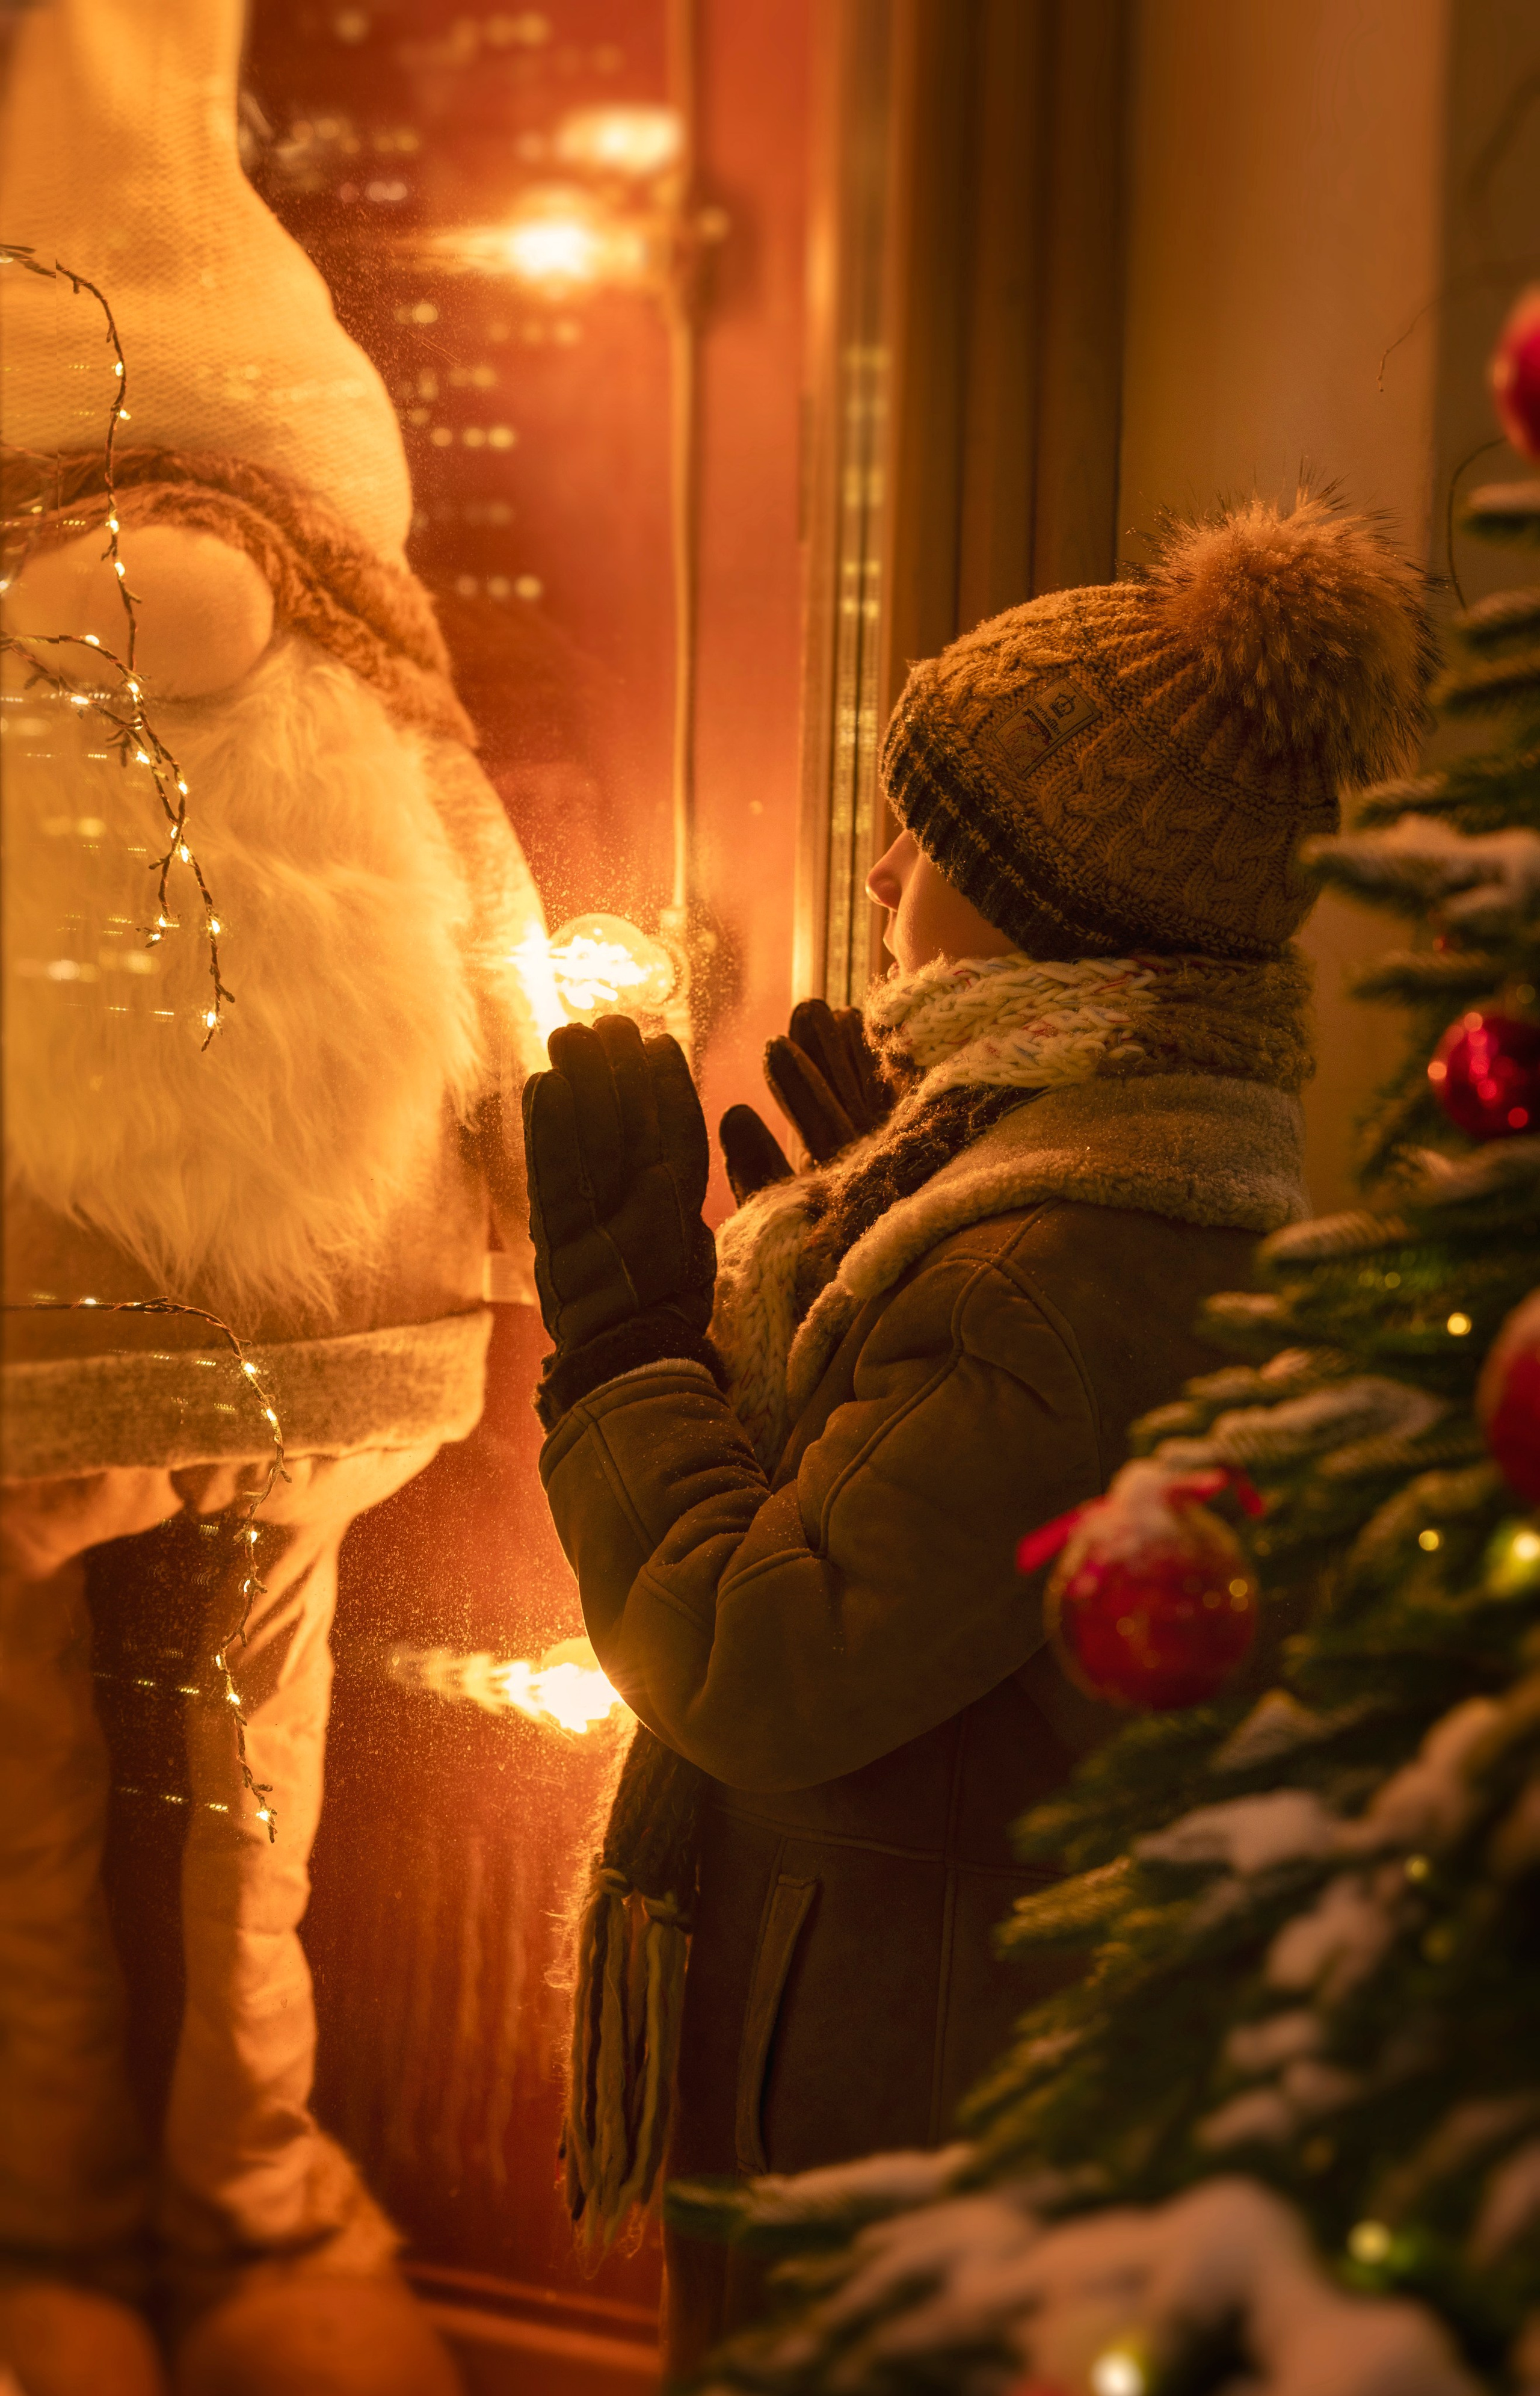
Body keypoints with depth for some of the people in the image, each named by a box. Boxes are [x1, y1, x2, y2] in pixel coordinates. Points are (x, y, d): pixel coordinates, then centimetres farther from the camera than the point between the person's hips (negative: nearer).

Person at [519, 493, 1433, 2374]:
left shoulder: (1060, 1268, -29)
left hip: (885, 2059, -9)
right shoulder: (1150, 1149, 4)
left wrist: (620, 1321, -20)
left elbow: (766, 1669, -28)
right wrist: (857, 1218, 18)